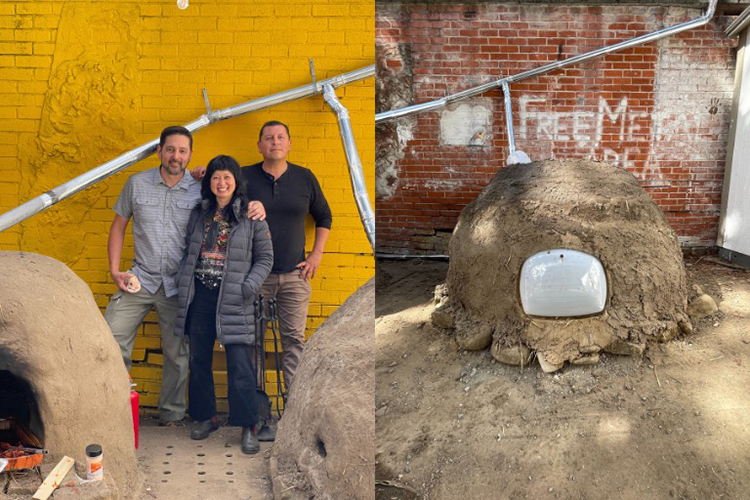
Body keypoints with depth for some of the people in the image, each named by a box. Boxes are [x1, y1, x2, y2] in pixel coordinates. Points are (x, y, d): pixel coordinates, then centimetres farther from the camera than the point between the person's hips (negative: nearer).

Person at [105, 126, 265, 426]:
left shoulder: (200, 191, 1)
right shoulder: (137, 183, 4)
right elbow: (118, 227, 10)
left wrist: (256, 206, -12)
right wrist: (115, 270, 1)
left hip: (178, 285, 0)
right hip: (140, 278, 1)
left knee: (177, 353, 6)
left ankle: (172, 412, 23)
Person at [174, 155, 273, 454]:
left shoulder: (252, 216, 0)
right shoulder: (198, 215, 12)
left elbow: (265, 258, 2)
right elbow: (188, 252, 19)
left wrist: (249, 286, -11)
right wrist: (183, 283, 6)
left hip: (233, 299, -4)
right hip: (200, 295, 5)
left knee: (240, 364, -7)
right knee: (199, 360, 11)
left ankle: (248, 427, 4)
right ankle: (205, 418, 27)